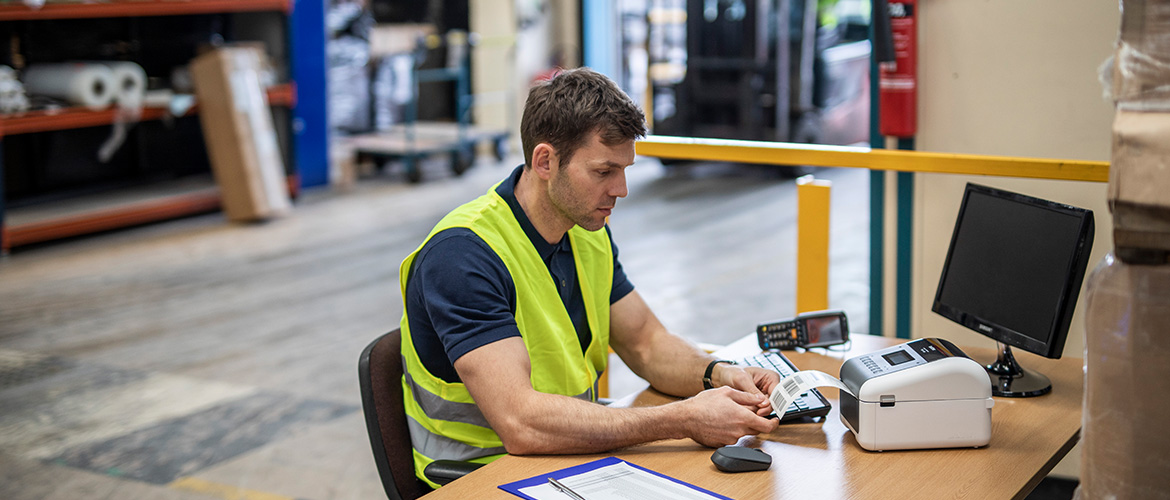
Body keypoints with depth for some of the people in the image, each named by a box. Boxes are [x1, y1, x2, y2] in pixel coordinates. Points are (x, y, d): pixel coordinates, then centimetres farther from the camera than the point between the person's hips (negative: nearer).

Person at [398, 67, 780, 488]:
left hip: (575, 454, 7)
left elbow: (646, 343, 15)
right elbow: (521, 424, -29)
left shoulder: (589, 233, 6)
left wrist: (718, 374, -6)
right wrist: (682, 421, -28)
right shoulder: (462, 254, -21)